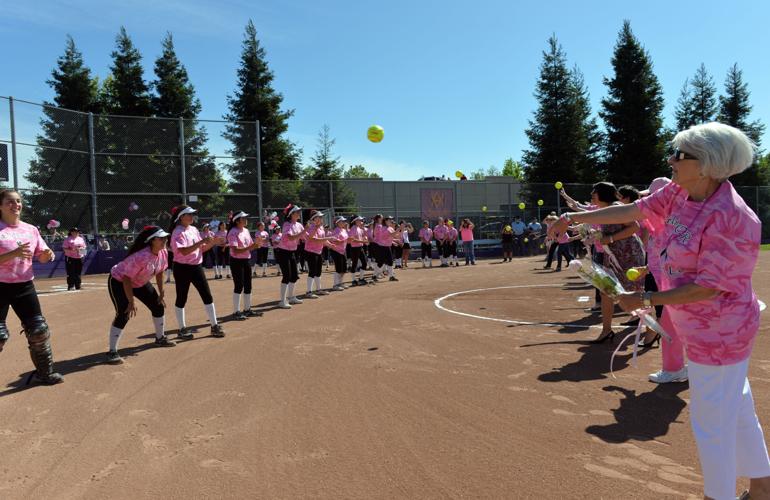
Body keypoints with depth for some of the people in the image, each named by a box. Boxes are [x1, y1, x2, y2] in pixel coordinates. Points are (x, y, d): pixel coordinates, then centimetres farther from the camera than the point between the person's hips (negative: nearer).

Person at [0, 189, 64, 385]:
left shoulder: (31, 229, 7)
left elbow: (42, 258, 12)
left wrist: (48, 254, -10)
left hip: (24, 286, 5)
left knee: (39, 330, 7)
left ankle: (44, 372, 22)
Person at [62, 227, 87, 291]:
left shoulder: (81, 239, 14)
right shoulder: (67, 239, -4)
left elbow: (84, 247, 19)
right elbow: (65, 249, -10)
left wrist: (81, 248, -4)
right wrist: (73, 250, -22)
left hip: (79, 258, 5)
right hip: (70, 258, -5)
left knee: (78, 273, 9)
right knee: (71, 273, -5)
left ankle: (78, 286, 15)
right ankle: (70, 286, -1)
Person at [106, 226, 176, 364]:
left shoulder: (163, 252, -15)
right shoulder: (141, 256, -38)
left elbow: (159, 273, 1)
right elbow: (126, 279, -33)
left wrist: (161, 293, 2)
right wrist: (131, 302, -31)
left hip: (140, 282, 8)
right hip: (119, 281, -8)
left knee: (159, 306, 10)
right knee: (124, 315, -20)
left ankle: (160, 338, 30)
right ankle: (112, 352, -12)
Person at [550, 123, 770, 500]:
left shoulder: (730, 217, -27)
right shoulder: (678, 193, -3)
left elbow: (707, 287, -26)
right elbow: (631, 211, 5)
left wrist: (647, 299, -21)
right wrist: (575, 217, 5)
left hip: (718, 332, -9)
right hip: (708, 327, 9)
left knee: (711, 419, 4)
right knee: (735, 409, 23)